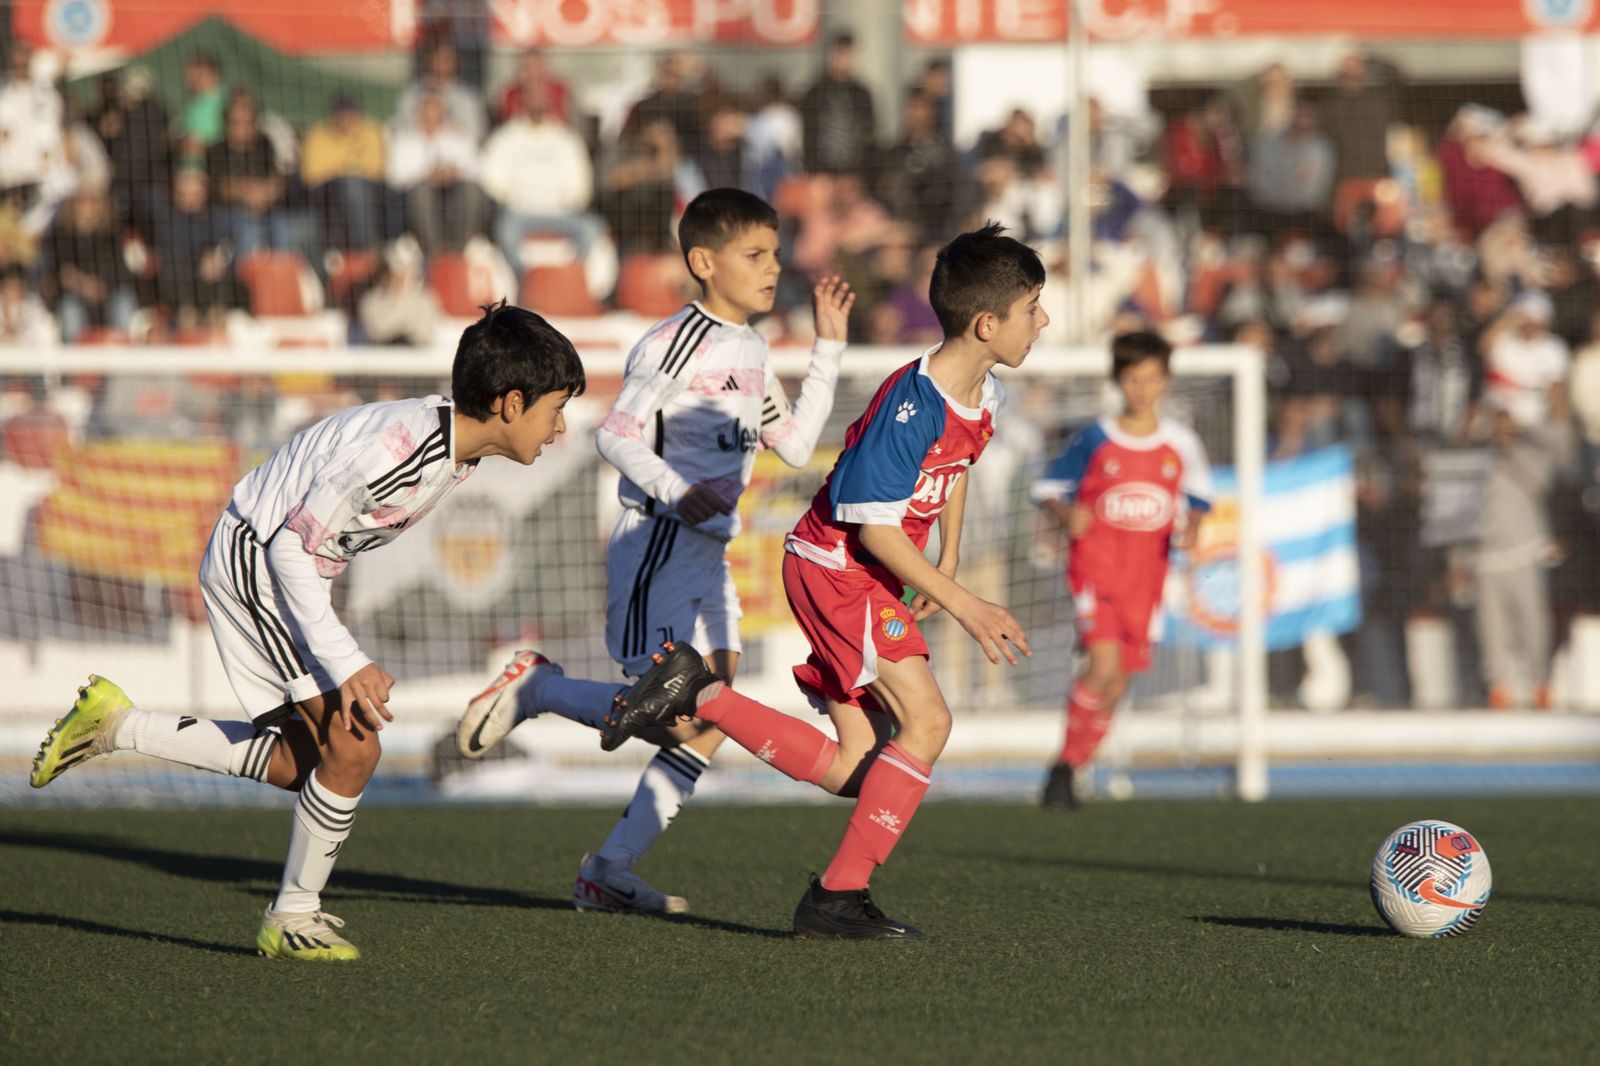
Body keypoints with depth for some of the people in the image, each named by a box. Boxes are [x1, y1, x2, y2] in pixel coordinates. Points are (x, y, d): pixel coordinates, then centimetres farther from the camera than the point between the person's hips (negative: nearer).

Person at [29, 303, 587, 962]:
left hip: (278, 564, 10)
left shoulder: (456, 441, -2)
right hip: (255, 561, -10)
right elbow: (293, 548, -25)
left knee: (300, 763, 12)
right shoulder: (396, 448, -31)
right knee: (352, 745, -14)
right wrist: (345, 664, -27)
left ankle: (115, 727, 18)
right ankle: (293, 919, 2)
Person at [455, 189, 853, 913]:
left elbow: (795, 445, 19)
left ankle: (609, 874, 8)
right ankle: (535, 688, 4)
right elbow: (615, 435, -18)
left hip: (709, 550, 9)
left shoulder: (751, 351, 15)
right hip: (656, 546, -9)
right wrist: (676, 491, -32)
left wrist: (828, 348, 17)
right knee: (679, 715, -17)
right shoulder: (677, 341, -13)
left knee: (712, 723, 3)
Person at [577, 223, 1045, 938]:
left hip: (870, 580, 9)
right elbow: (874, 526, -24)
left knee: (849, 771, 3)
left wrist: (947, 563, 17)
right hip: (835, 566, -9)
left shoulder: (984, 395, 4)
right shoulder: (912, 403, -25)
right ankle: (839, 897, -16)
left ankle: (695, 693, 9)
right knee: (925, 719, -18)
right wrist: (961, 605, -23)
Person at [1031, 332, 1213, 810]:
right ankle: (1064, 764, -8)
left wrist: (1189, 529, -2)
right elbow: (1048, 487, 7)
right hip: (1096, 563, -3)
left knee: (1117, 683, 4)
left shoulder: (1181, 443, 5)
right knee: (1104, 665, -21)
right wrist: (1067, 515, -13)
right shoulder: (1094, 439, -1)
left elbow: (1196, 496, 18)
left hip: (1146, 572, 3)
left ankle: (1072, 770, 19)